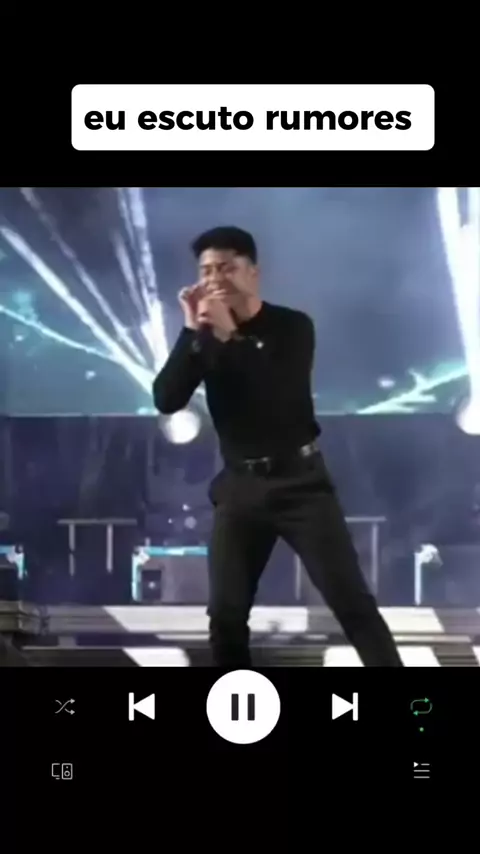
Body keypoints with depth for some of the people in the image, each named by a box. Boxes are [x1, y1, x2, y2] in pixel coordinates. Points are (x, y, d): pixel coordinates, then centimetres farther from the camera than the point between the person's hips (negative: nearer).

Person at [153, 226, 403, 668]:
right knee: (226, 613, 1)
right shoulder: (203, 338, 4)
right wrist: (194, 331, -18)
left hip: (299, 479, -3)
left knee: (351, 600, -7)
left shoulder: (292, 326, -2)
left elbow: (279, 397, -18)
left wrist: (229, 335, -23)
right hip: (240, 485, 3)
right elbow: (166, 400, -10)